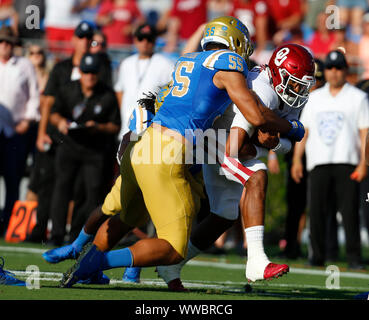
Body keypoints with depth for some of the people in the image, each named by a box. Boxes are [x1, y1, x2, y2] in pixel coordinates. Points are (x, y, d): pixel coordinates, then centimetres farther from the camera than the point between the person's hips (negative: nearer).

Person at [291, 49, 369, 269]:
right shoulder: (315, 98, 18)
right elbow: (304, 129, 18)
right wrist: (297, 159, 9)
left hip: (347, 162, -3)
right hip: (318, 161, 3)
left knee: (350, 211, -8)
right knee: (316, 210, -1)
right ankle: (317, 256, 6)